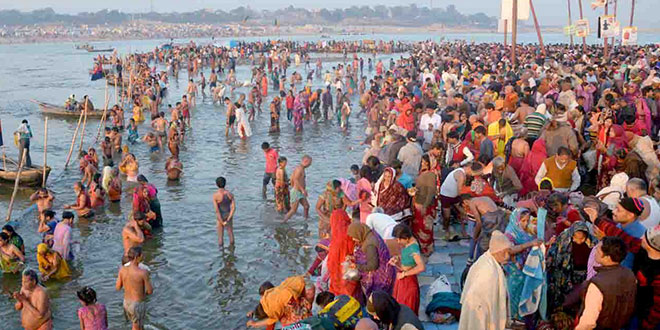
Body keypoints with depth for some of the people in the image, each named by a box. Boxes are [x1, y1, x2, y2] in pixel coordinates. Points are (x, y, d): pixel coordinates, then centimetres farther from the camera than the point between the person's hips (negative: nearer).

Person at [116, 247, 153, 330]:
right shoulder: (143, 272, -26)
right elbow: (150, 291, -15)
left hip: (126, 303, 5)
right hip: (138, 305, -5)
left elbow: (117, 287, -2)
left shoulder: (122, 269, -13)